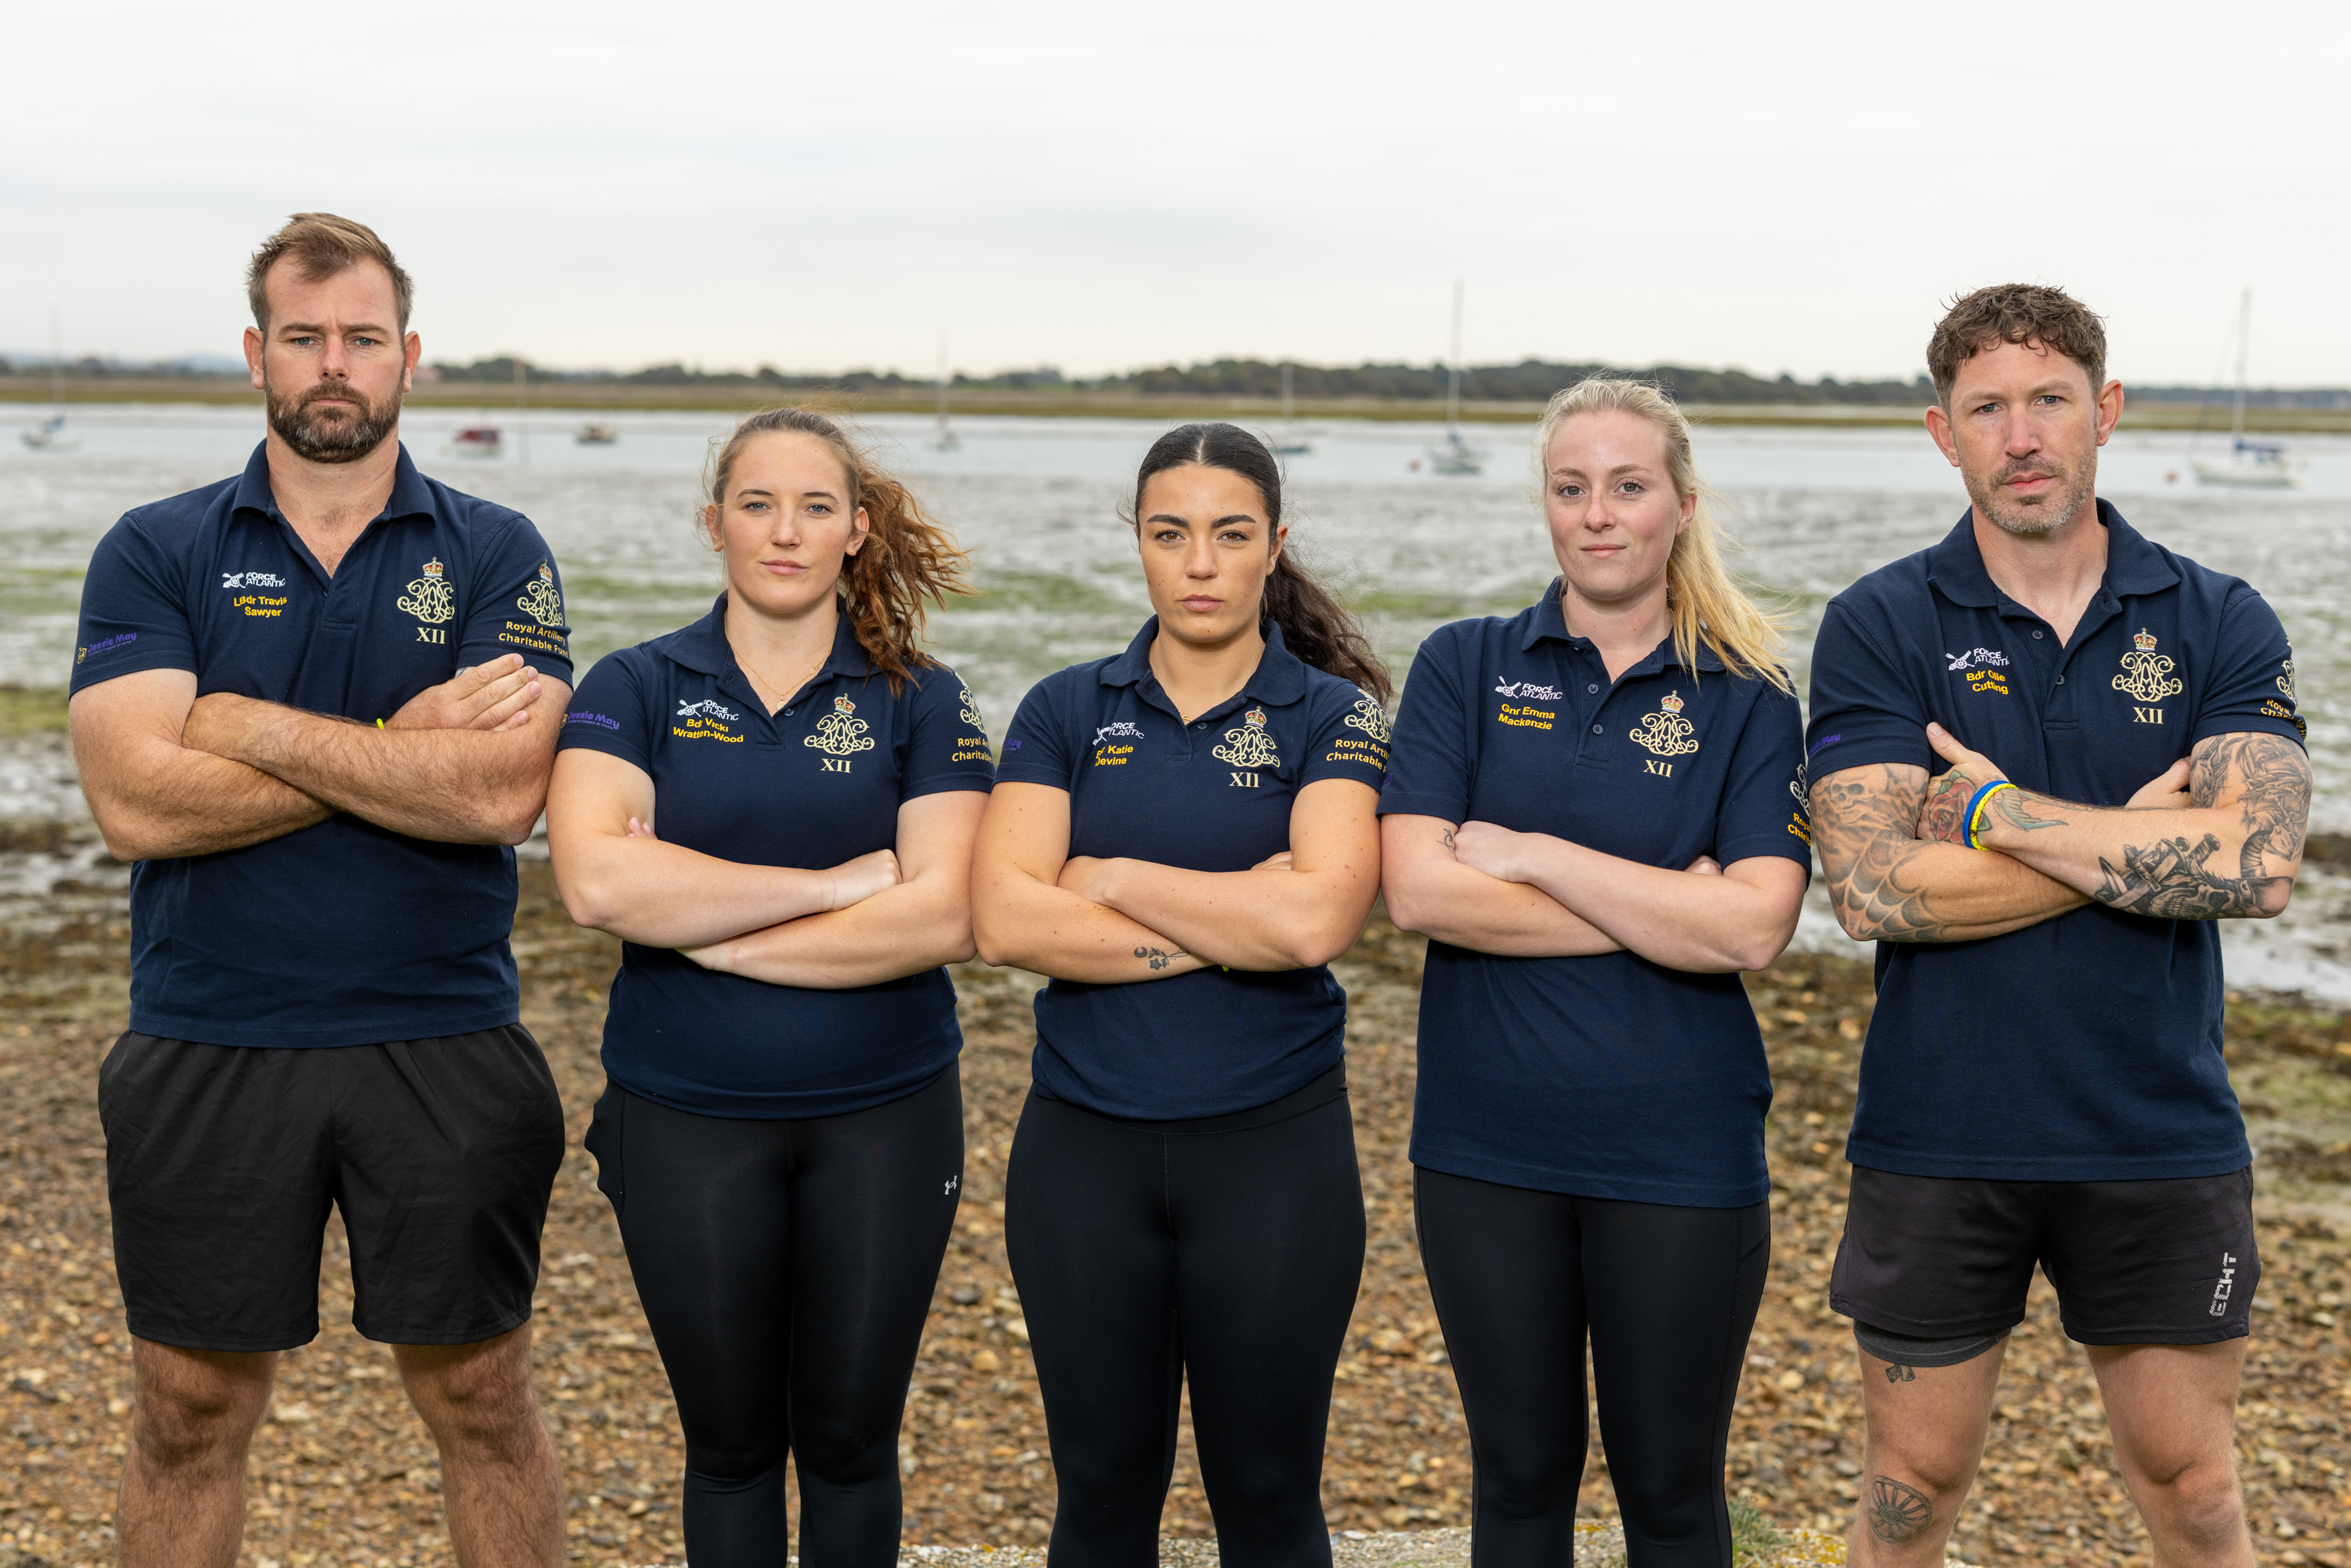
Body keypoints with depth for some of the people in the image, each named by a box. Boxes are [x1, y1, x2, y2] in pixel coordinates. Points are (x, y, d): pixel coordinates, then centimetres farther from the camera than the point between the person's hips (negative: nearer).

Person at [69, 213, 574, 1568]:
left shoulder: (498, 556, 0)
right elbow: (137, 802, -14)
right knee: (191, 1412, 11)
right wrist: (407, 743, -14)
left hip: (444, 1046, 0)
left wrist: (256, 726, -14)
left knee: (482, 1399, 10)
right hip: (209, 1050, 1)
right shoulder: (154, 553, 1)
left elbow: (501, 793, -15)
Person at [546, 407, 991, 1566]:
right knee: (730, 1441, 12)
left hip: (884, 1120, 0)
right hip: (685, 1122, 0)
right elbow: (595, 880, -17)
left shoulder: (922, 702, 0)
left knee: (849, 1438, 10)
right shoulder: (635, 689, 0)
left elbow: (941, 918, -13)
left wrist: (706, 930, -15)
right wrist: (835, 883, -16)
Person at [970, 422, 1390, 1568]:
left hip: (1272, 1145, -2)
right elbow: (1003, 918, -10)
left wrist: (1112, 879, -10)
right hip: (1085, 1142, 2)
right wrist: (1232, 926, -14)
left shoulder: (1334, 718, -2)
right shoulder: (1066, 711, 4)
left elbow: (1316, 920, -18)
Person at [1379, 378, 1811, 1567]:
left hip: (1679, 1155, -1)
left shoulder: (1747, 704, 0)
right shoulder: (1465, 666, 2)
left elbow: (1752, 930, -13)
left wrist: (1528, 854, -12)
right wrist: (1660, 913, -12)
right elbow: (1417, 889, -10)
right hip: (1487, 1147, 1)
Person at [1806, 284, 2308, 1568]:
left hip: (2161, 1138, 1)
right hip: (1935, 1140, -1)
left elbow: (2258, 865, -16)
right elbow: (1874, 888, -17)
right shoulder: (1878, 627, -4)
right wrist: (2137, 836, -13)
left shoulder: (2221, 626, 0)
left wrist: (2001, 810, -16)